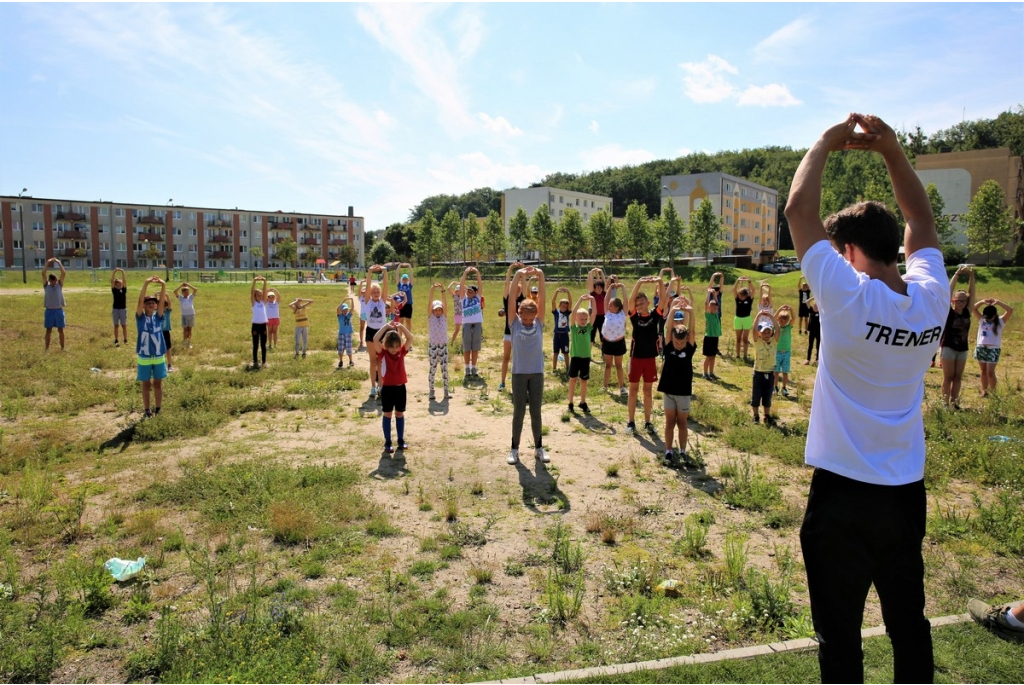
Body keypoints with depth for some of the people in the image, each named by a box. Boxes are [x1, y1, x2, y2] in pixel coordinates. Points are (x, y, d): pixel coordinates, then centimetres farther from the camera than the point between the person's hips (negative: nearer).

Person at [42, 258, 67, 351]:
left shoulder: (59, 285, 2)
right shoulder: (46, 285, 2)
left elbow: (64, 273, -7)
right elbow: (43, 274, -8)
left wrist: (59, 263, -10)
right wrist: (47, 263, -10)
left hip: (59, 310, 0)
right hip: (49, 310, 0)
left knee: (60, 330, 5)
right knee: (48, 330, 6)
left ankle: (62, 348, 11)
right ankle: (47, 348, 11)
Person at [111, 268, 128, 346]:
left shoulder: (124, 290, 1)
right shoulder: (114, 290, 1)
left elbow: (125, 281, -10)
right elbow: (111, 281, -9)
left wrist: (122, 272, -21)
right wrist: (114, 272, -20)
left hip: (123, 308, -1)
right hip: (115, 309, 1)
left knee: (124, 325, 5)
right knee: (116, 325, 5)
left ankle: (125, 339, 10)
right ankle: (116, 340, 8)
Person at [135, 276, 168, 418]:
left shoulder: (158, 317, 1)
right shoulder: (140, 317, -4)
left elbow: (162, 301, -12)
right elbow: (140, 301, -17)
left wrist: (163, 286, -26)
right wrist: (146, 284, -30)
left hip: (159, 357, 2)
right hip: (144, 358, -2)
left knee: (158, 384, 10)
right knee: (146, 385, 9)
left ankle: (158, 410, 21)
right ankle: (147, 410, 19)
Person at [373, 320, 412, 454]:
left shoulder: (402, 352, 1)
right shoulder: (383, 353, -7)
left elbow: (410, 338, -6)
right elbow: (375, 339, -21)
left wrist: (401, 326, -11)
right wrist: (386, 326, -18)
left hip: (400, 387, 3)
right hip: (387, 388, -3)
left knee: (400, 414, 12)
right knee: (387, 414, 7)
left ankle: (401, 440, 22)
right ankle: (387, 442, 13)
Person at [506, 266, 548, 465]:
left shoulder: (539, 323, 2)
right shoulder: (514, 323, -2)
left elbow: (541, 300, -7)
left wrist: (540, 277, -18)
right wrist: (518, 277, -22)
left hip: (537, 373, 1)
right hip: (519, 373, -1)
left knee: (536, 412, 9)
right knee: (518, 412, 5)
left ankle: (538, 448, 20)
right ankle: (514, 448, 17)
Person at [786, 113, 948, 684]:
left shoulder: (849, 297, -19)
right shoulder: (932, 299, -4)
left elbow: (799, 209, -13)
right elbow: (922, 220, 13)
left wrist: (826, 144, 0)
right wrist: (891, 148, 9)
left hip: (843, 495, -6)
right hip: (907, 493, 6)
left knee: (841, 635, 8)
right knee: (910, 624, 21)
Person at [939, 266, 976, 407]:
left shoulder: (967, 312, 3)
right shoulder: (949, 312, -8)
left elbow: (971, 293, -1)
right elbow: (949, 291, -14)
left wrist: (971, 276, -11)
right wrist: (957, 274, -17)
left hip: (963, 349, 5)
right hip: (948, 348, -4)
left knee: (958, 377, 8)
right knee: (948, 377, -2)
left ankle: (954, 402, 16)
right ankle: (945, 403, 3)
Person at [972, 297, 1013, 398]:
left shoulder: (1000, 321, 1)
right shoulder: (981, 319, 8)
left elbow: (1010, 310, -11)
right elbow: (974, 308, 4)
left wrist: (997, 302, -15)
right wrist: (982, 302, -11)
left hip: (993, 349, -3)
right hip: (980, 348, 3)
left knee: (990, 372, -8)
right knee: (983, 371, 10)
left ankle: (993, 392, 1)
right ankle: (984, 390, 17)